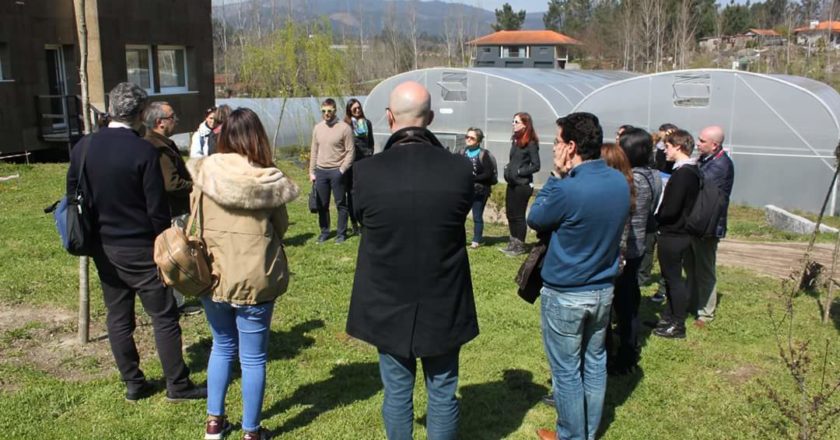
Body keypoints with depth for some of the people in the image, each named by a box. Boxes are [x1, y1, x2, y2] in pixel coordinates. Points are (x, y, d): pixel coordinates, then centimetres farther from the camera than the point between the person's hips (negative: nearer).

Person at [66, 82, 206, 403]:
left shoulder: (83, 147, 0)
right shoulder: (144, 152, -17)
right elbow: (157, 208, -15)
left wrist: (94, 236, 17)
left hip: (103, 248, 6)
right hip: (139, 249, -6)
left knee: (118, 317, 14)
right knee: (164, 317, 5)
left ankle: (133, 383, 24)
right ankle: (177, 384, 12)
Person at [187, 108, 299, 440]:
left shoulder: (204, 174, -4)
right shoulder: (267, 180, -11)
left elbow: (194, 224, 5)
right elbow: (281, 226, 2)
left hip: (211, 275, 3)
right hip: (253, 278, -3)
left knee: (222, 346, 23)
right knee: (253, 358, 10)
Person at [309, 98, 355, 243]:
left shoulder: (344, 128, -7)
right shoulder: (317, 128, 8)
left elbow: (350, 152, -7)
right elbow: (314, 151, 13)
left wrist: (342, 170, -14)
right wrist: (311, 171, 10)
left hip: (337, 172, -4)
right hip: (321, 171, 4)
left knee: (341, 204, 3)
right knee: (322, 204, 10)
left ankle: (341, 233, 13)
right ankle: (324, 231, 23)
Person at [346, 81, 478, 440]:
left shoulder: (367, 172, -17)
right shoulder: (459, 169, -15)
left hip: (388, 305, 0)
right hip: (444, 304, 0)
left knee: (397, 393, 17)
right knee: (443, 394, 16)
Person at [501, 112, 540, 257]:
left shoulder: (531, 143, -13)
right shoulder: (515, 140, 11)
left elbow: (536, 166, -13)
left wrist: (519, 172, -17)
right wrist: (508, 169, 3)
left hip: (523, 185, -8)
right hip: (512, 184, 8)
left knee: (518, 216, 0)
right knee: (510, 214, 12)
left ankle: (520, 246, 12)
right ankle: (513, 243, 24)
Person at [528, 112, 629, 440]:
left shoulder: (567, 189, -26)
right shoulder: (620, 182, -3)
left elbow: (535, 220, -9)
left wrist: (556, 177, -7)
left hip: (564, 295, -7)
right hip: (603, 290, 7)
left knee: (567, 370, 9)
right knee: (595, 361, 20)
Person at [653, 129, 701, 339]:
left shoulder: (682, 174, -22)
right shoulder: (692, 170, 9)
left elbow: (671, 209, -24)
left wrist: (654, 218, -7)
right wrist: (659, 216, 6)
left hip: (673, 235, -10)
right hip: (679, 232, 10)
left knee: (674, 277, 2)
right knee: (671, 276, 19)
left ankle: (678, 325, 13)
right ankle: (670, 317, 32)